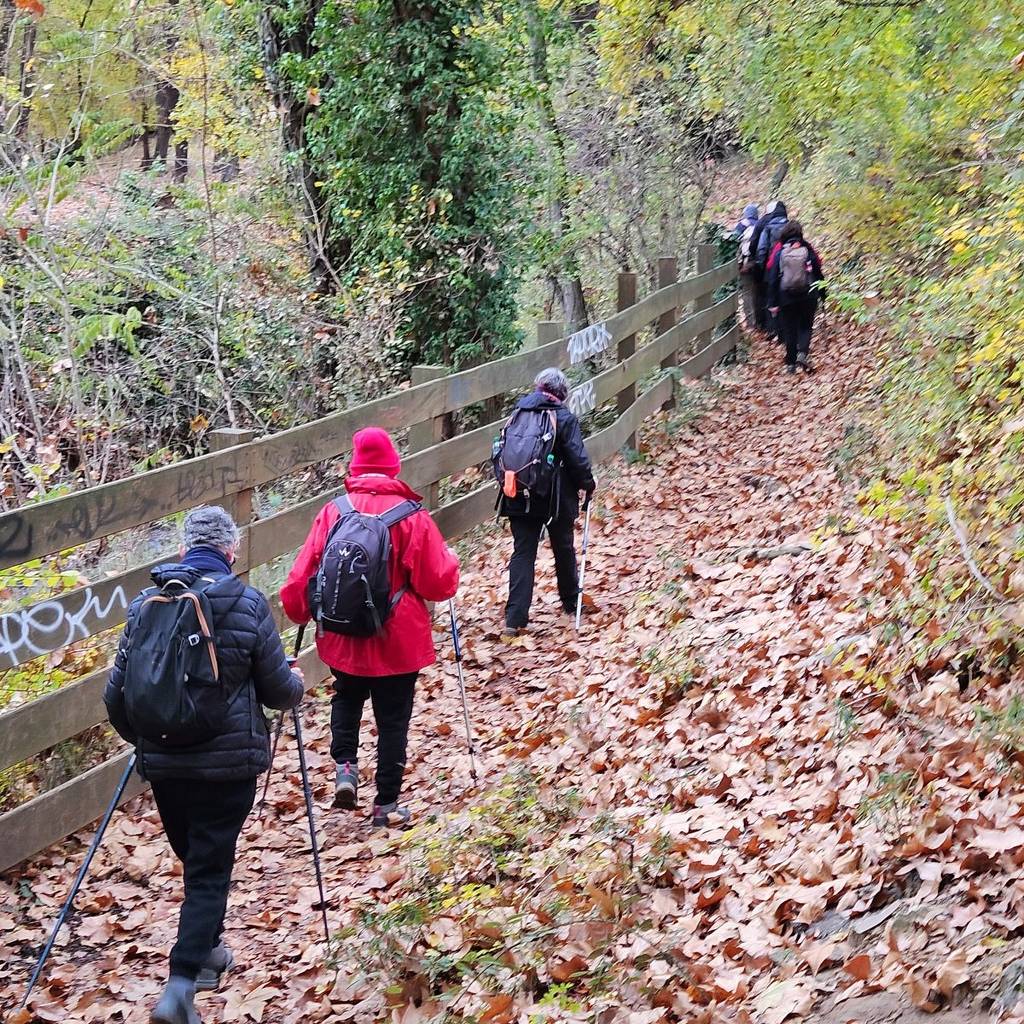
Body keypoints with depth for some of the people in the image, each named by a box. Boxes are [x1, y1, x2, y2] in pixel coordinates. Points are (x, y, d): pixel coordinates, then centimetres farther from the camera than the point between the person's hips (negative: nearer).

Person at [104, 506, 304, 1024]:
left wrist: (140, 737, 22)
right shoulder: (248, 605, -10)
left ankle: (208, 950, 39)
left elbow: (117, 693, 3)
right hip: (229, 762, -4)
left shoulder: (145, 604, 0)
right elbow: (278, 689, -3)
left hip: (162, 762, 4)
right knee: (210, 870, 1)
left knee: (195, 859, 23)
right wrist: (297, 685, 20)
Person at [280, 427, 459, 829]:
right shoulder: (412, 517, -14)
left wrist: (297, 611, 15)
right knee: (393, 720, 12)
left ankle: (344, 766, 11)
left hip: (343, 639, 2)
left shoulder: (333, 512, -9)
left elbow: (302, 575, -5)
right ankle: (387, 803, 17)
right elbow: (439, 583, -10)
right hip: (399, 643, -2)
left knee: (347, 697, 29)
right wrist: (449, 559, 12)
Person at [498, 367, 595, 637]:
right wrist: (587, 484, 4)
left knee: (523, 553, 4)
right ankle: (571, 603, 36)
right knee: (564, 549, 18)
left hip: (519, 497, 3)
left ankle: (515, 618, -6)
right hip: (556, 498, -2)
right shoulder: (564, 417, -10)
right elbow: (577, 457, -12)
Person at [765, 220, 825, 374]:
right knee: (805, 326, 13)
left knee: (789, 329, 9)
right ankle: (803, 353, -10)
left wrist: (773, 303, -1)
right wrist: (821, 294, 12)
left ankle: (791, 363, 10)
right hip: (808, 296, 0)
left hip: (786, 298, 0)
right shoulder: (808, 250, -4)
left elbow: (772, 279, -5)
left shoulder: (779, 251, -5)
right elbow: (819, 274, 1)